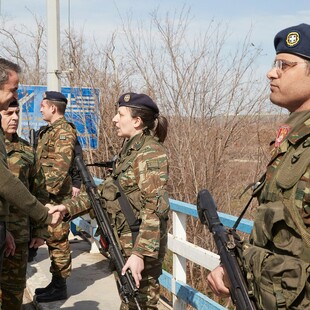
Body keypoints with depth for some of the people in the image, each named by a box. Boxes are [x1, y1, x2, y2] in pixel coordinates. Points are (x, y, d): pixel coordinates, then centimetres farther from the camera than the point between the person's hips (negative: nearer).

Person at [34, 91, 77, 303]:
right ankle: (56, 282, 23)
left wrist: (47, 192, -23)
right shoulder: (50, 131, 17)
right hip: (48, 194, 10)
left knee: (58, 239, -3)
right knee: (52, 239, 14)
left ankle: (60, 287, 5)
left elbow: (60, 168, -21)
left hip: (57, 196, -10)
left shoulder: (64, 131, -13)